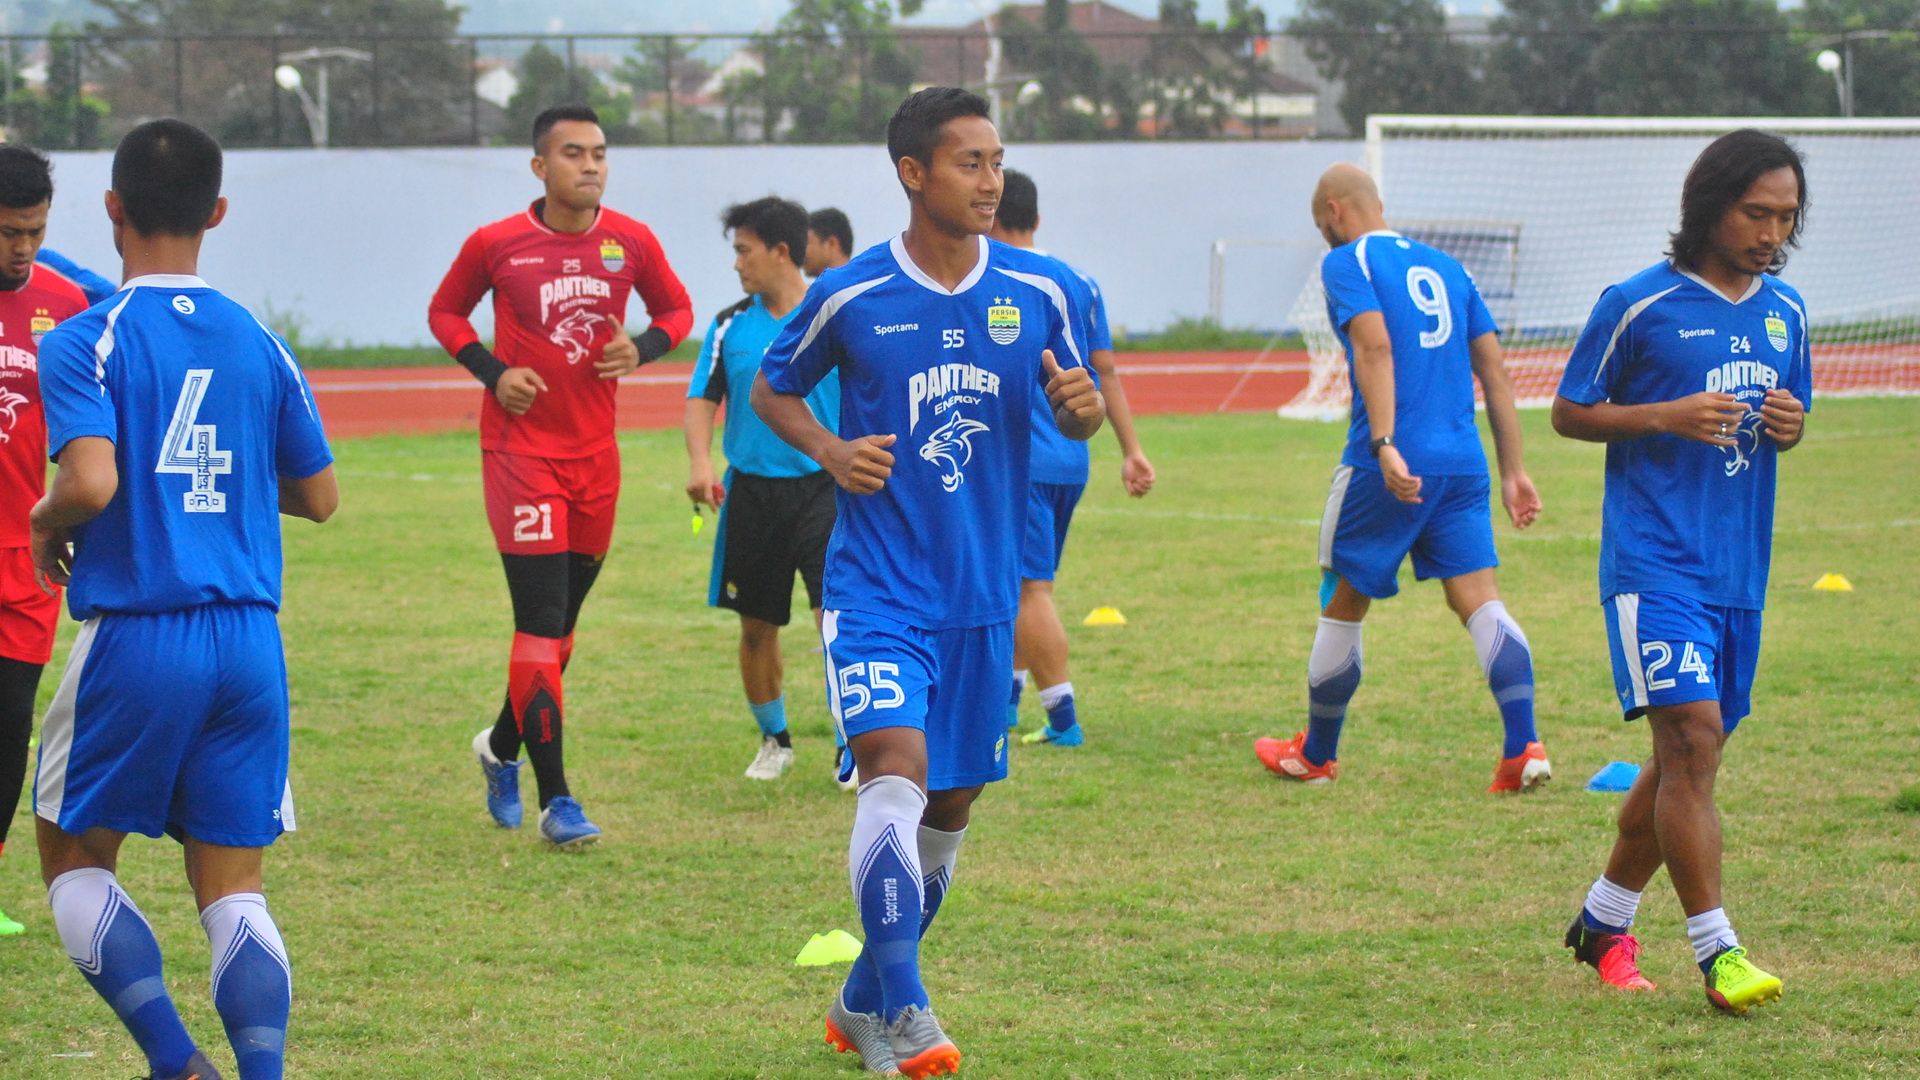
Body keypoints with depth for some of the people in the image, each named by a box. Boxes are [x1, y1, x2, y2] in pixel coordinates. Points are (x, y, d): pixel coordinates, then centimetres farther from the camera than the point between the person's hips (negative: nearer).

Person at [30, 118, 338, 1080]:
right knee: (232, 886, 8)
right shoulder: (259, 345, 6)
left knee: (74, 857, 11)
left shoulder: (85, 342, -8)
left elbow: (91, 481, -22)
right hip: (249, 641, 4)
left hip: (135, 635, -4)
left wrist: (46, 522, -1)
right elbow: (318, 496, 13)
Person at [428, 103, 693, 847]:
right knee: (541, 622, -12)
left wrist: (642, 347, -9)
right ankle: (555, 800, -10)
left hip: (595, 451, 4)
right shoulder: (496, 245, -7)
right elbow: (445, 312, 8)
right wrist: (491, 371, -10)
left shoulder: (631, 243, 0)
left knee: (560, 622, 14)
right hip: (520, 446, -4)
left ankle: (503, 746, 39)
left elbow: (677, 310, 14)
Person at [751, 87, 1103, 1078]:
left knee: (951, 802, 11)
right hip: (877, 581, -4)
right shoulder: (849, 296, -6)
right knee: (895, 764, -23)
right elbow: (770, 389, 9)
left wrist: (1080, 407, -11)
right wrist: (830, 450, -10)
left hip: (984, 590, 4)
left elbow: (1074, 414, 13)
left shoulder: (1036, 291, 2)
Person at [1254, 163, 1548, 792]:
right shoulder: (1444, 268, 19)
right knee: (1479, 601, -2)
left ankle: (1316, 756, 24)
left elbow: (1376, 346, -17)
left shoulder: (1348, 263, 0)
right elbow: (1494, 370, 16)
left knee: (1343, 605, 11)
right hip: (1463, 461, 5)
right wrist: (1513, 471, 17)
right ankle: (1523, 751, -19)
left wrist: (1385, 446, -26)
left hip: (1388, 469, -5)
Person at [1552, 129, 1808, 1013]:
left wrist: (1789, 426, -2)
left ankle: (1603, 922, 28)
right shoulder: (1637, 304, -6)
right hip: (1654, 561, -6)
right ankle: (1716, 952, -16)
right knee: (1691, 735, -17)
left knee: (1687, 759, 11)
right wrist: (1668, 416, -16)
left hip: (1741, 568, 6)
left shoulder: (1784, 312, 11)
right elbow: (1568, 412, 0)